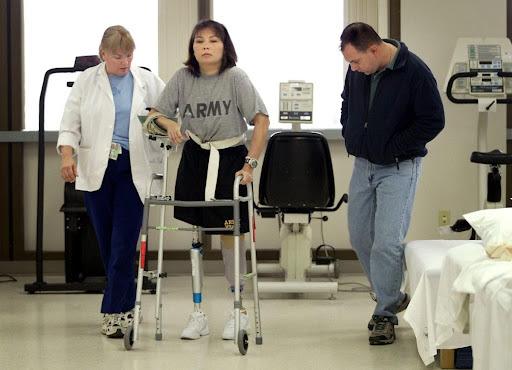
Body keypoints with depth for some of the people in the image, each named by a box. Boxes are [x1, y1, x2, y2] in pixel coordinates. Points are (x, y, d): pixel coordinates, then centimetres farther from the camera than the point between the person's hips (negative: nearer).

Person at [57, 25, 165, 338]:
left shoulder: (147, 81, 7)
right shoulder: (86, 81, 7)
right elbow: (70, 124, 5)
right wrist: (67, 153, -12)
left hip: (133, 170, -1)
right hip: (96, 169, 1)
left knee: (124, 243, -8)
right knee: (107, 243, 6)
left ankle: (114, 311, -3)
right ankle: (127, 306, 20)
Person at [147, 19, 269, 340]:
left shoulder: (235, 78, -10)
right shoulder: (183, 78, -2)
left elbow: (261, 120, -11)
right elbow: (158, 113, 7)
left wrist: (250, 163, -14)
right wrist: (171, 125, -16)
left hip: (230, 158, -3)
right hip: (194, 157, 3)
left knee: (230, 233, 1)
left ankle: (239, 310, 15)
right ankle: (198, 314, 10)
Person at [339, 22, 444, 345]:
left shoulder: (415, 72, -18)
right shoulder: (357, 71, 0)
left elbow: (433, 121, -15)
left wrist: (391, 148, -15)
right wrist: (351, 138, 7)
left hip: (399, 169, -6)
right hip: (363, 164, 6)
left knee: (387, 242, -12)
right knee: (360, 238, 10)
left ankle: (385, 313, 1)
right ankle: (392, 297, 27)